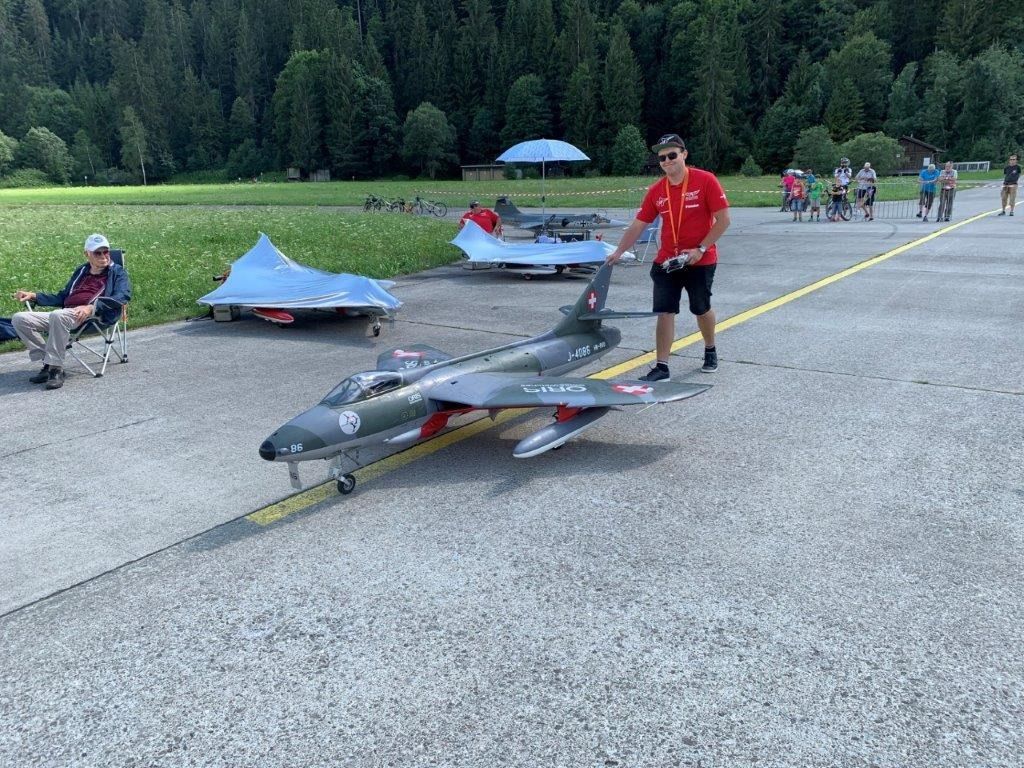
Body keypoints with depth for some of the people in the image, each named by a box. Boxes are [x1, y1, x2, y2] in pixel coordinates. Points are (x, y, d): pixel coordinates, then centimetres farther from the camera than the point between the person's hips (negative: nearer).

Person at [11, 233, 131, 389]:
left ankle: (56, 369, -29)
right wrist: (33, 296, 21)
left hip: (96, 315, -7)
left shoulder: (117, 272, 11)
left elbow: (123, 295, -10)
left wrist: (91, 307, -25)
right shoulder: (81, 271, 30)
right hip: (66, 314, 7)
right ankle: (48, 362, -11)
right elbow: (62, 297, 36)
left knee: (58, 315, -37)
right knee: (19, 319, -8)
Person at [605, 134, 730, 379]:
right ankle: (661, 366, 2)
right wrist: (618, 252, -8)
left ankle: (710, 351, 40)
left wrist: (700, 249, -16)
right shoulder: (656, 191, 0)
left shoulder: (706, 181, -11)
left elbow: (723, 220, -11)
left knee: (701, 309, 14)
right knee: (664, 312, -3)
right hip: (666, 262, 3)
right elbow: (638, 225, 3)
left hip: (700, 261, -3)